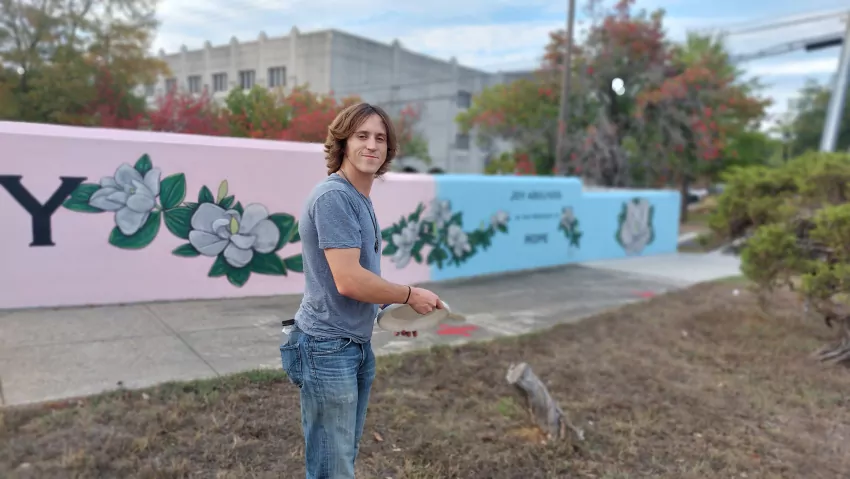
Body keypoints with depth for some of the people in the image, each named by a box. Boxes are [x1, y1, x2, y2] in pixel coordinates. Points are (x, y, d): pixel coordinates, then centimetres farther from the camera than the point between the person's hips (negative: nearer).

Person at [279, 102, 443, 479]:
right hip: (328, 348, -9)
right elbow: (348, 280, -25)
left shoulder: (362, 200, 12)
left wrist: (391, 310, 6)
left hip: (358, 343, 9)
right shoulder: (333, 196, -19)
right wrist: (411, 295, -12)